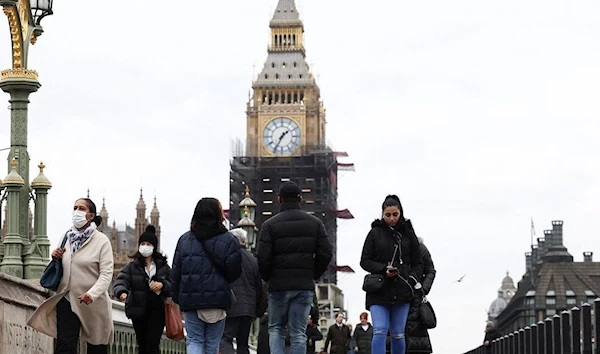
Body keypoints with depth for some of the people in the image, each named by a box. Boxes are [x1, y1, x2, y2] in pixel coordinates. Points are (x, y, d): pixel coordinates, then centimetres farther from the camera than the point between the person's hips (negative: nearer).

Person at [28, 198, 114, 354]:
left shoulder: (101, 240, -7)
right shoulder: (66, 237, 8)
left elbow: (106, 274, -15)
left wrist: (92, 294, -31)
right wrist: (55, 258, -2)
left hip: (93, 303, -3)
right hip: (67, 300, 3)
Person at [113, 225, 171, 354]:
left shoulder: (162, 266, 6)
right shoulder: (132, 266, 4)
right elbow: (121, 280, -12)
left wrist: (162, 285, -16)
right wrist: (121, 292, -34)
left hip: (157, 311, -1)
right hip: (139, 311, 1)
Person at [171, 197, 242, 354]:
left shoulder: (184, 240, 5)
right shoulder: (228, 240, -4)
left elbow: (175, 272, 7)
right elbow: (234, 272, -4)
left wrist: (176, 297, 16)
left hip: (190, 300, 1)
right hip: (217, 300, -1)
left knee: (194, 340, 5)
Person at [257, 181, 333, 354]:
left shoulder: (270, 225, -2)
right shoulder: (315, 223, 6)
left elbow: (263, 257, -9)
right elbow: (325, 253, 0)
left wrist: (268, 278, 8)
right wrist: (313, 275, 12)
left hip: (278, 285, -1)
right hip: (305, 286, 1)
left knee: (276, 328, 12)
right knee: (299, 332, 4)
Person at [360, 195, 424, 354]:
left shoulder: (408, 233, 9)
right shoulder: (375, 233, 4)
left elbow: (418, 263, 12)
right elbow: (365, 261, 3)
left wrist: (413, 279, -7)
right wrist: (384, 269, -13)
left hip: (402, 292, 2)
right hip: (379, 291, -2)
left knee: (398, 334, 6)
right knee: (379, 331, -13)